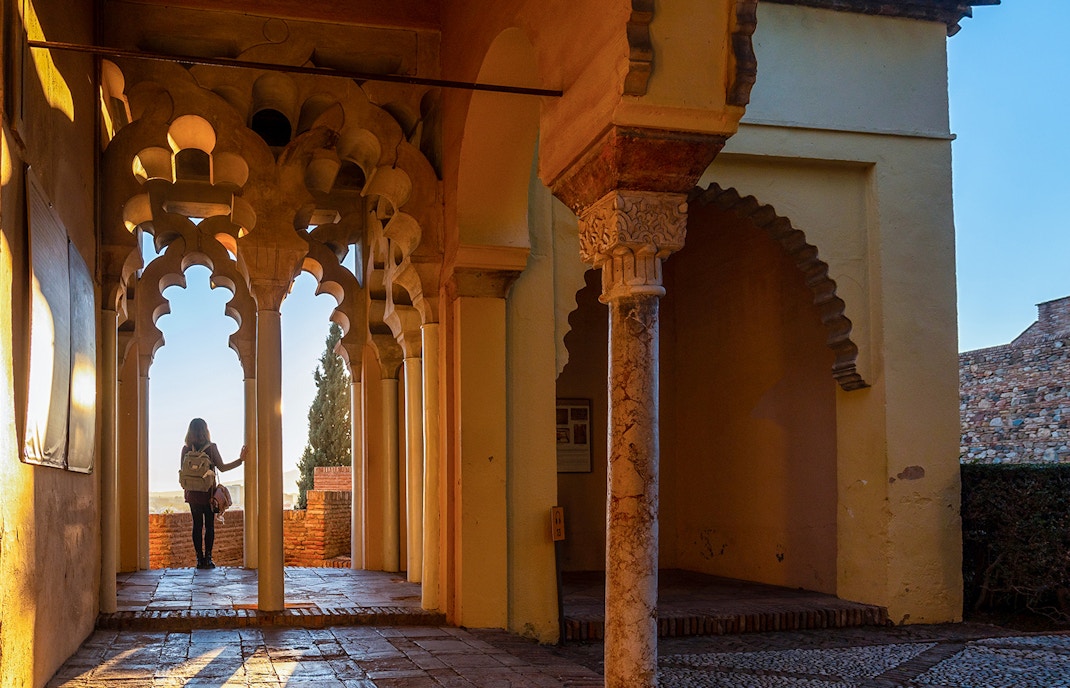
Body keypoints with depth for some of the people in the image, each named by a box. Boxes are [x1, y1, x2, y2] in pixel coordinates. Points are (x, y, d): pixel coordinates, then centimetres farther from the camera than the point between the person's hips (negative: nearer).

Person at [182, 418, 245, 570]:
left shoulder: (186, 449, -1)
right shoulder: (211, 447, -7)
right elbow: (222, 467, -6)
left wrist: (186, 490, 14)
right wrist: (240, 460, -1)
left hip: (193, 493, 2)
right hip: (208, 493, -2)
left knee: (197, 525, 8)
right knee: (209, 525, 5)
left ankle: (200, 559, 6)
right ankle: (208, 558, 2)